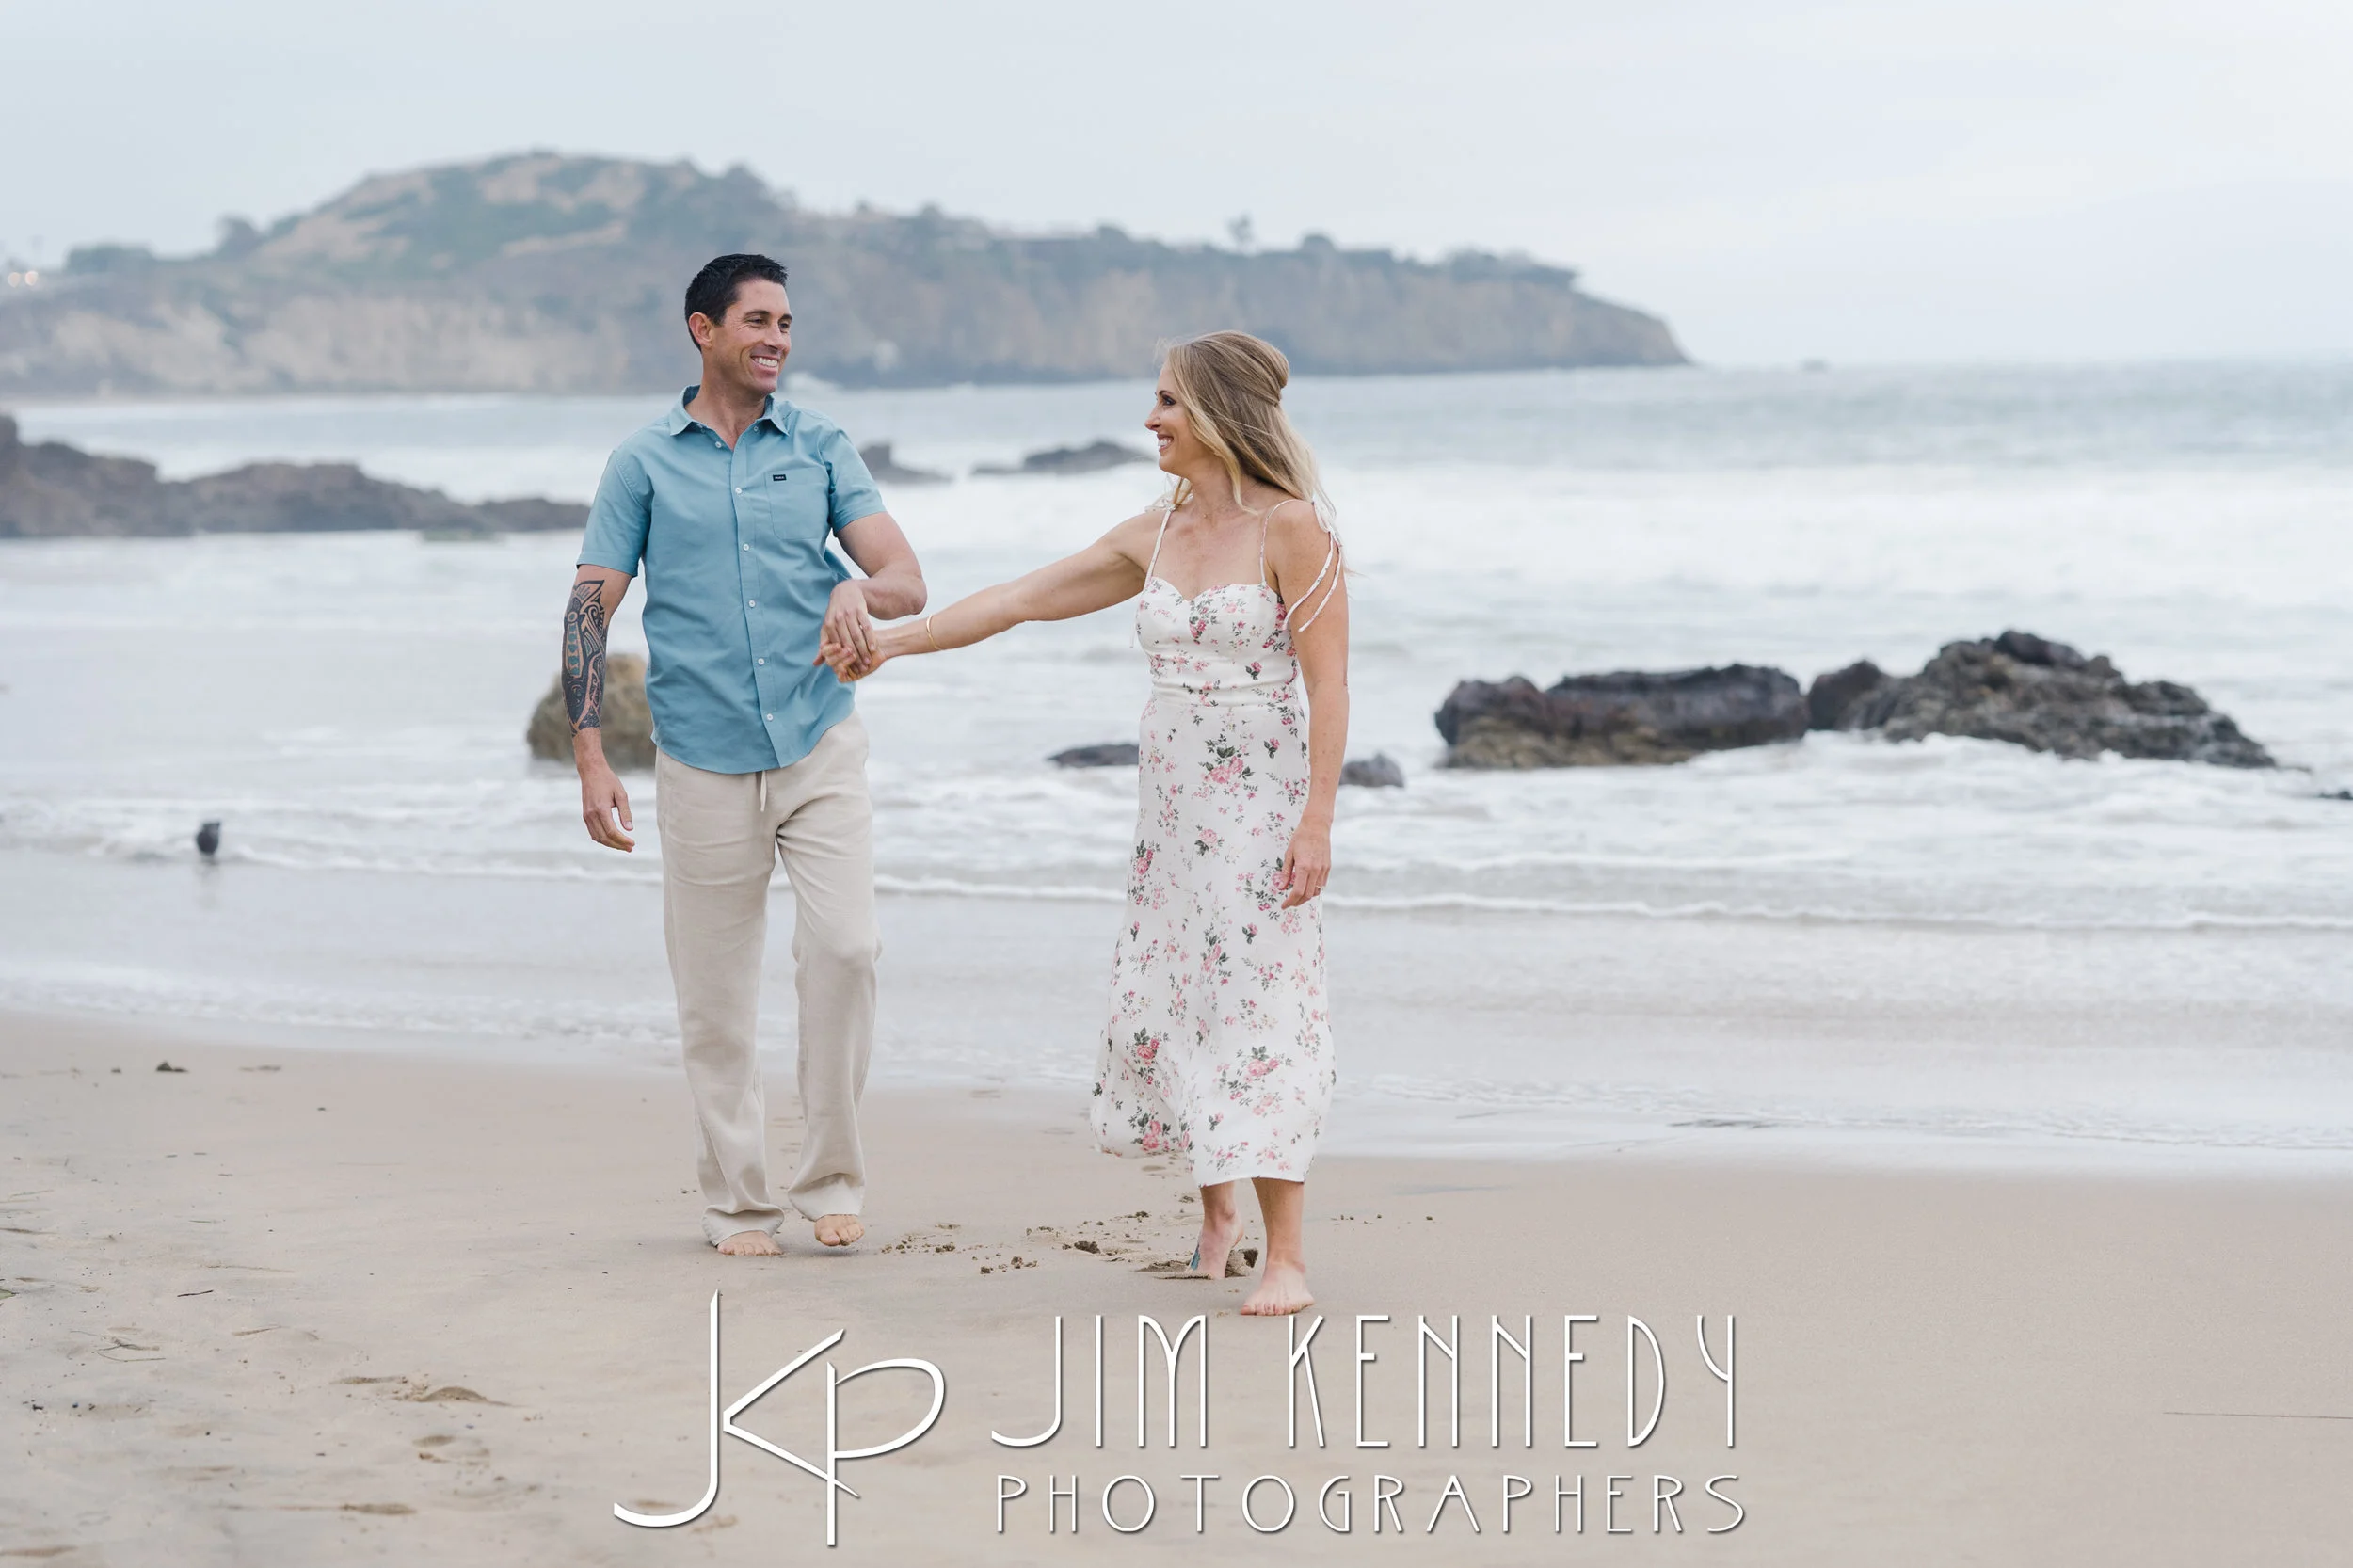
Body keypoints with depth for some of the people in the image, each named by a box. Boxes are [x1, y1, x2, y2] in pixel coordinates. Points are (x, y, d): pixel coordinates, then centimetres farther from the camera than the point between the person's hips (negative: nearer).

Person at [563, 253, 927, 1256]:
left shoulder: (819, 448, 9)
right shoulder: (645, 462, 5)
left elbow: (908, 580, 2)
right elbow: (590, 610, 4)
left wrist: (861, 590, -23)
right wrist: (590, 760, -5)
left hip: (820, 747, 1)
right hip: (702, 763, 0)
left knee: (845, 945, -16)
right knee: (714, 1000, 1)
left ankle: (832, 1178, -3)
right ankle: (736, 1204, 13)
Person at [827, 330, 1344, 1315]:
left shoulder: (1289, 529, -9)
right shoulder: (1155, 536, 11)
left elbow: (1327, 684, -12)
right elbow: (1023, 599, 17)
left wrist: (1316, 821, -18)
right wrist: (893, 640, 17)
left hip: (1260, 803, -7)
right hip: (1172, 806, 7)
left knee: (1260, 1010, -10)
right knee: (1164, 1005, 6)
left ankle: (1284, 1255, -9)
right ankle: (1216, 1212, 24)